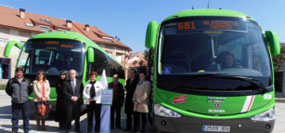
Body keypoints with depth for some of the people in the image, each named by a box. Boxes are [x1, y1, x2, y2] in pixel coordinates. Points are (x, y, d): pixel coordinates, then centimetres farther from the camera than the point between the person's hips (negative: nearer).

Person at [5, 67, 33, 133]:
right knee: (15, 117, 4)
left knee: (26, 116, 6)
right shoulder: (11, 81, 2)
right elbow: (7, 90, 13)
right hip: (15, 102, -1)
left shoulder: (27, 81, 6)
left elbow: (31, 89, 18)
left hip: (25, 102, 1)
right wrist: (13, 95, 7)